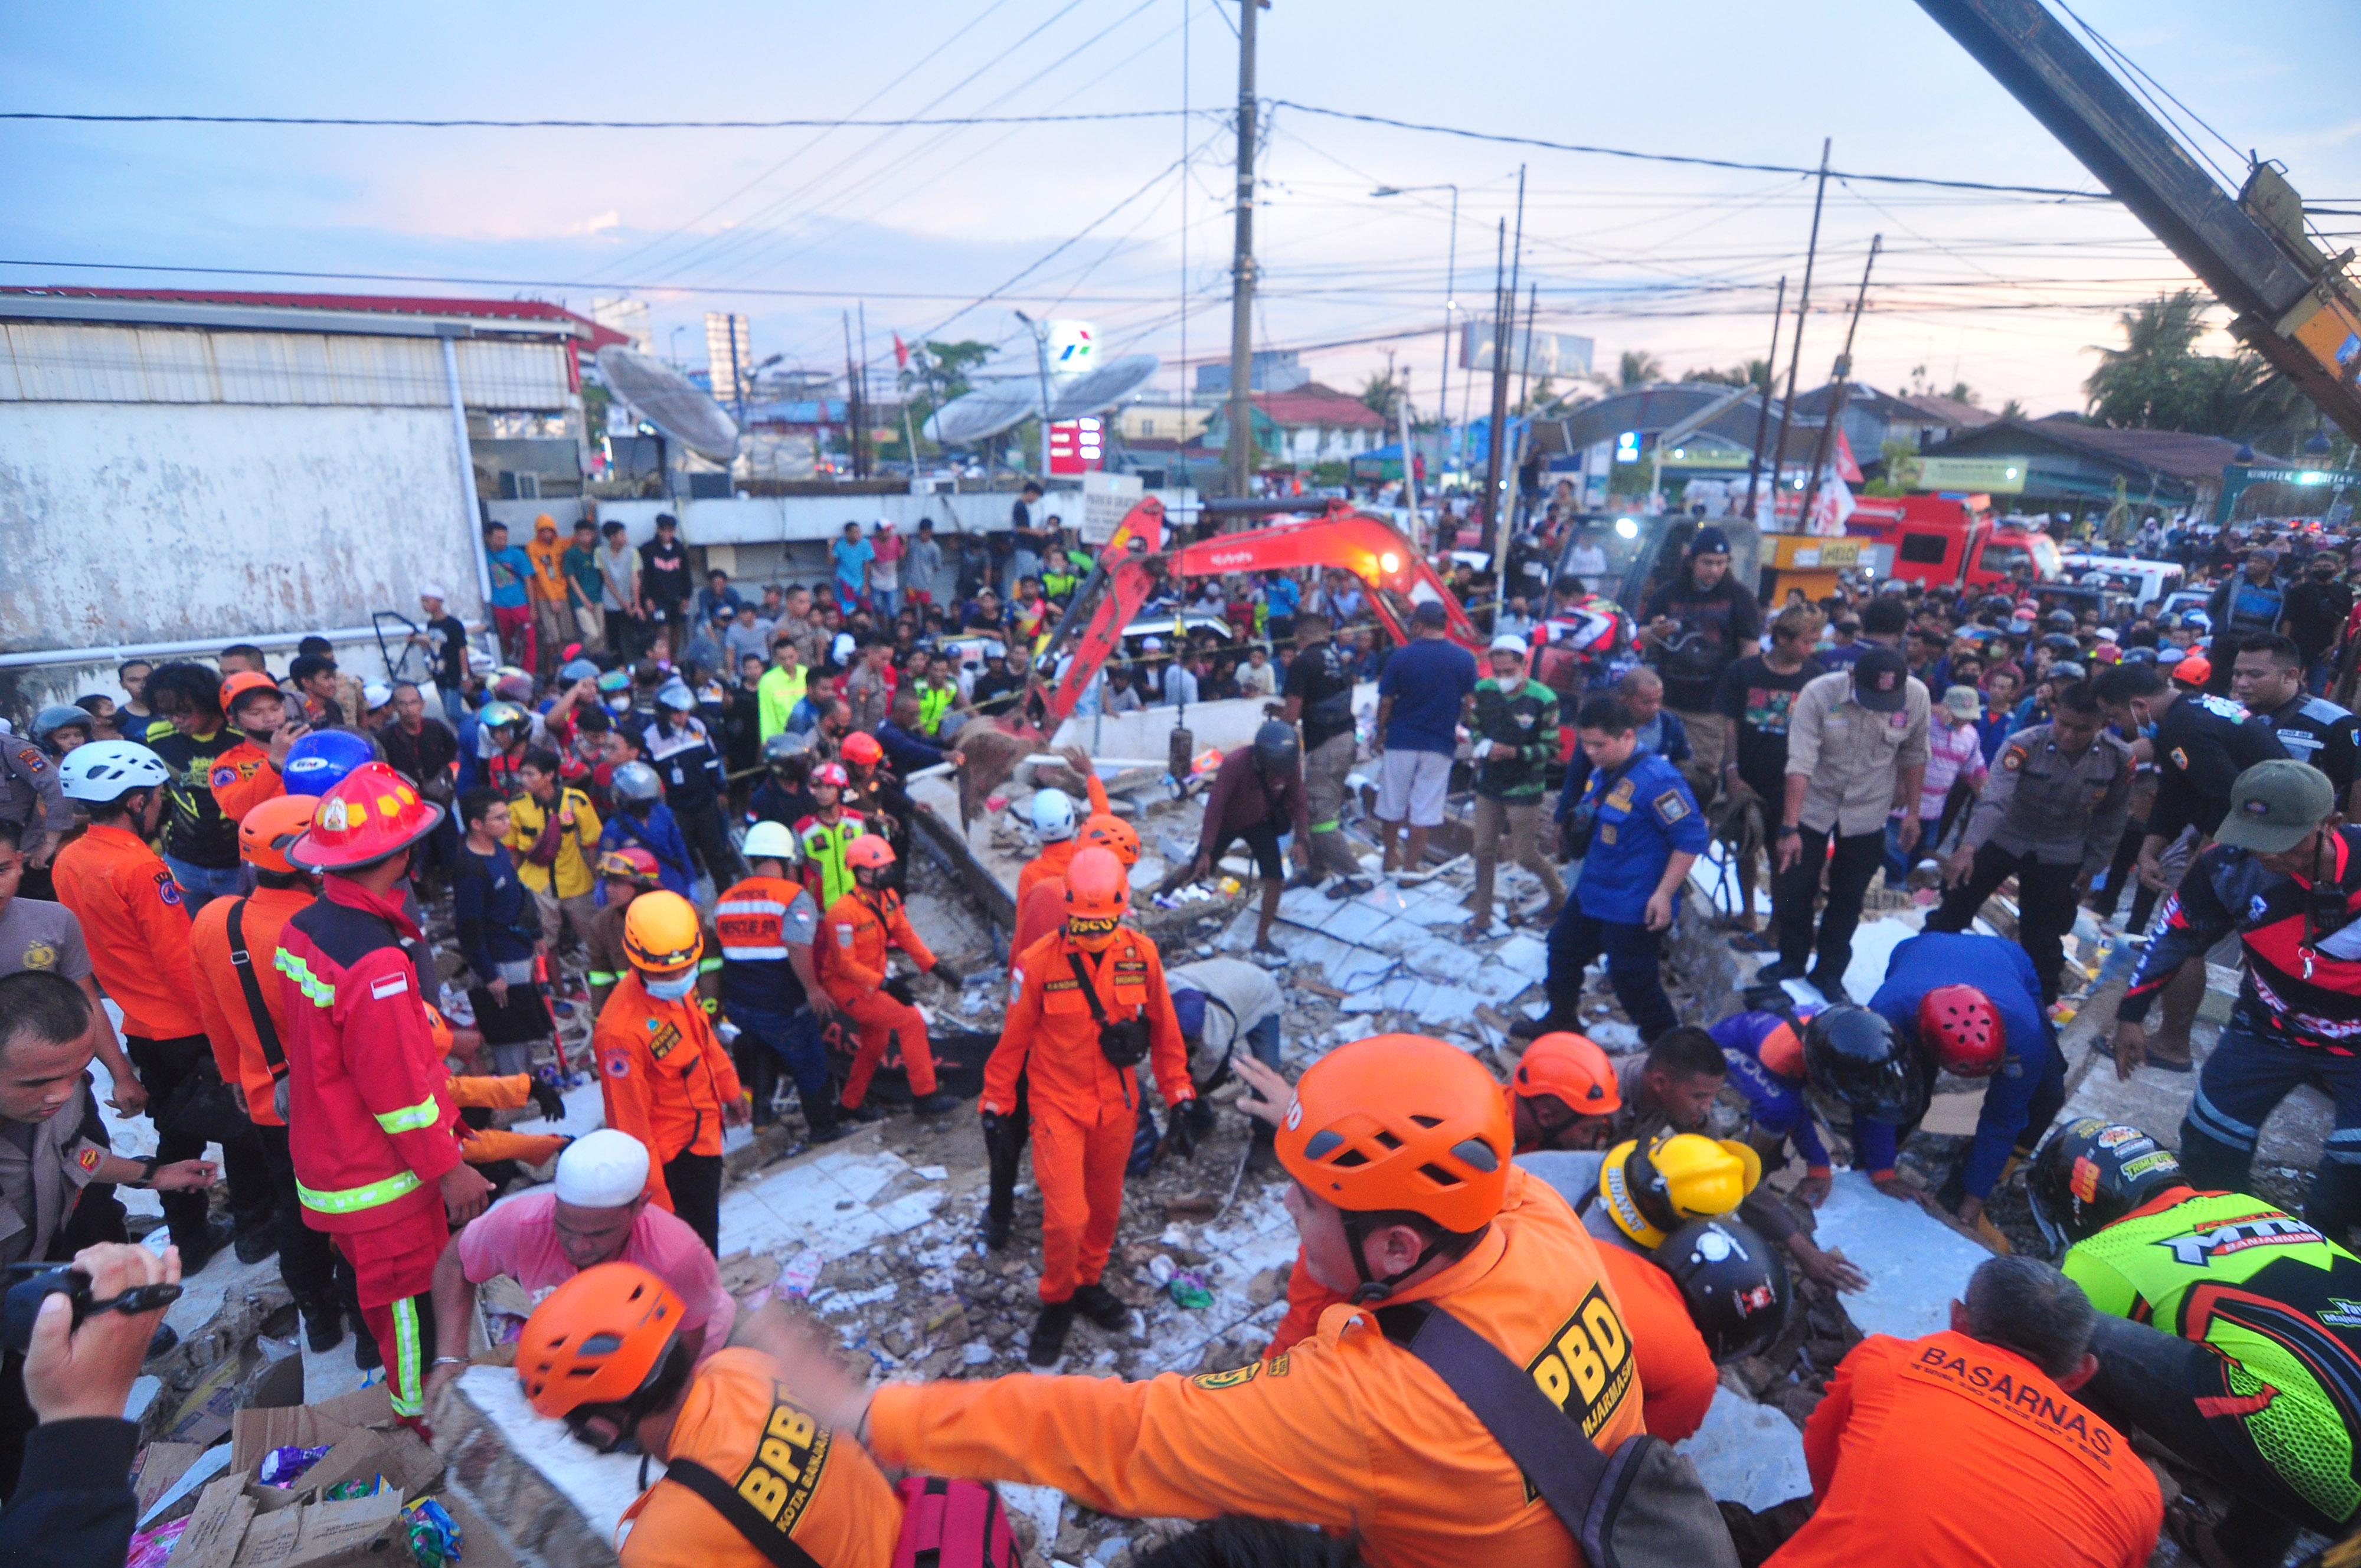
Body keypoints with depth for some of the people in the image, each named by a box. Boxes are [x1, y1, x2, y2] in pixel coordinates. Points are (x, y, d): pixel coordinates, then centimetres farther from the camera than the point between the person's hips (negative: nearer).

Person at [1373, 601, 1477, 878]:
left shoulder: (1400, 657, -8)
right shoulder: (1465, 659, -4)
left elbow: (1386, 702, -4)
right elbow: (1470, 703, -3)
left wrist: (1380, 734, 9)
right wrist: (1463, 730, 14)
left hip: (1400, 741, 0)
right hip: (1440, 744, 0)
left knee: (1392, 804, 15)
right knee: (1425, 810, 6)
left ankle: (1390, 858, 27)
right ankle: (1411, 866, 10)